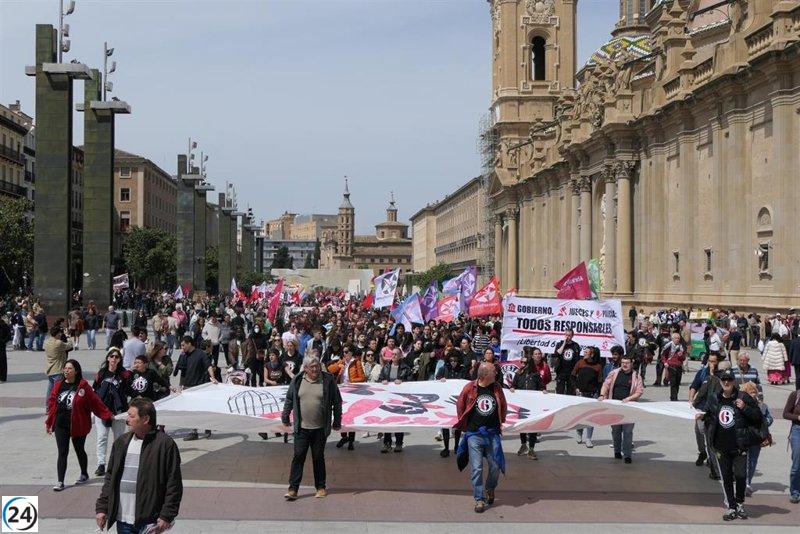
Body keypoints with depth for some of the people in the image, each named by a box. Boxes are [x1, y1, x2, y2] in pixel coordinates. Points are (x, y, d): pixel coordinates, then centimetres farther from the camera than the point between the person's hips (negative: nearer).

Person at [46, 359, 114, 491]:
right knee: (62, 453, 0)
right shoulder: (58, 385, 2)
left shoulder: (83, 386, -9)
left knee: (79, 451, 14)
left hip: (78, 425, -2)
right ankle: (60, 482, 2)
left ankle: (84, 474, 35)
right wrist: (49, 422, 10)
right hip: (61, 425, 2)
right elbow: (52, 403, 8)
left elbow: (95, 402, -4)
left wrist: (107, 415, -2)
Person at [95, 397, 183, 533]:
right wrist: (102, 507, 9)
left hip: (149, 522, -5)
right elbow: (110, 478, 15)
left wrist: (167, 516, -13)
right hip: (122, 520, 6)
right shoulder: (121, 442, 9)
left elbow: (174, 484, -9)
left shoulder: (165, 444, -8)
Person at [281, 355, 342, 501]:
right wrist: (285, 418, 14)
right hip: (301, 428, 1)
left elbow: (337, 402, 4)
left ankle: (321, 487, 22)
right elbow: (289, 400, 13)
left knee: (318, 458, 9)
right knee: (298, 457, -2)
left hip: (320, 428, -1)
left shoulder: (328, 380, -3)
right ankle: (293, 489, 1)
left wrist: (337, 422, 6)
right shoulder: (297, 380, 2)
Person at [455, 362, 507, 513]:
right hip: (474, 434, -2)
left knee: (495, 466, 4)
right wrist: (465, 425, 9)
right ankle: (479, 499, 6)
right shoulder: (470, 388, -7)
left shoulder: (497, 388, 2)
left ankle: (490, 489, 33)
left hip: (492, 434, 3)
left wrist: (501, 422, 14)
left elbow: (503, 406, 17)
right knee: (476, 469, -3)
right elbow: (460, 406, 5)